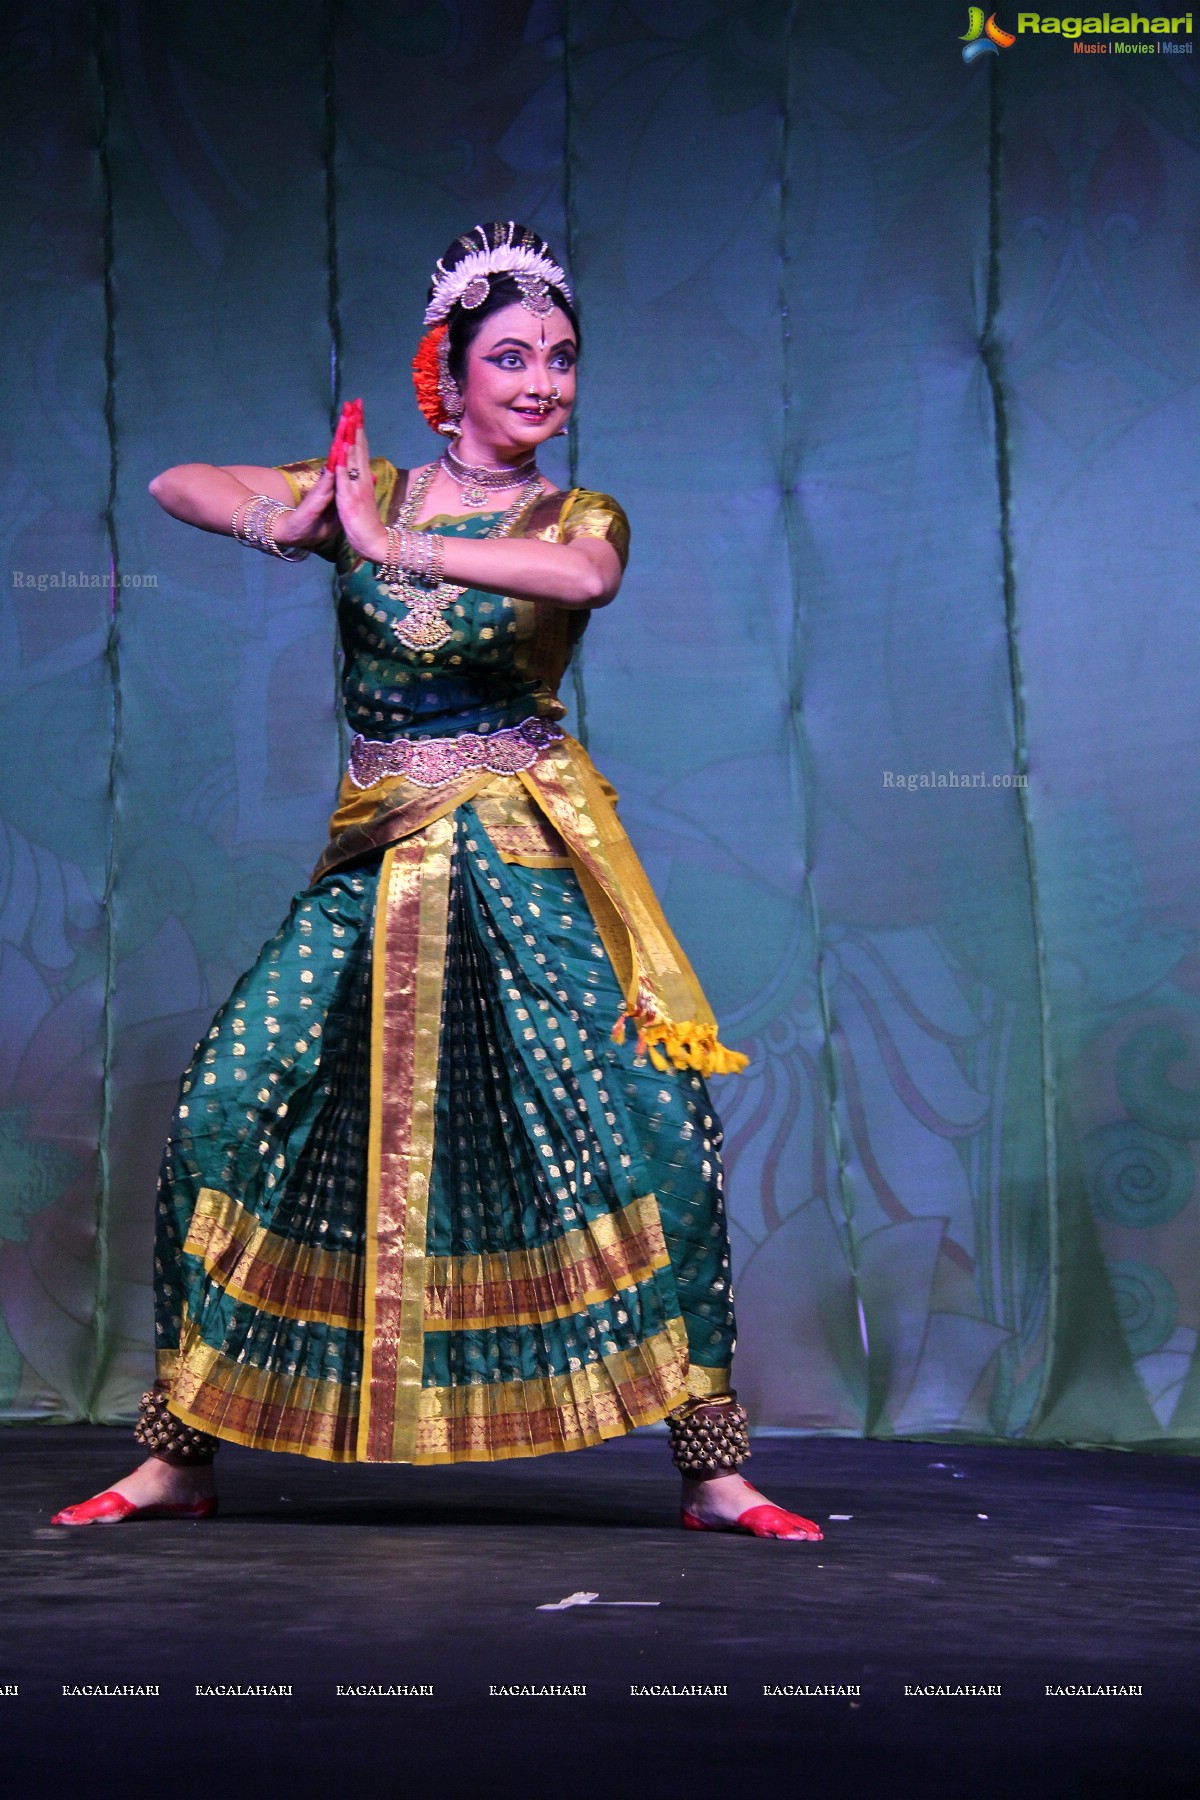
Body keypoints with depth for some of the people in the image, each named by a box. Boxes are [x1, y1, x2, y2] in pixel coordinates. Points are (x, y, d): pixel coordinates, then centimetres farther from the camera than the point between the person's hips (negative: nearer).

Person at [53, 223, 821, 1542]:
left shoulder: (576, 517, 3)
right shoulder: (367, 489, 9)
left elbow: (586, 576, -23)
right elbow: (177, 484, 8)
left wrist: (398, 547, -28)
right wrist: (283, 521, -13)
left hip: (529, 869, -2)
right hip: (376, 868, 2)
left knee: (658, 1132, -13)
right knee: (225, 1112, -7)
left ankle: (713, 1471, -2)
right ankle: (178, 1458, 8)